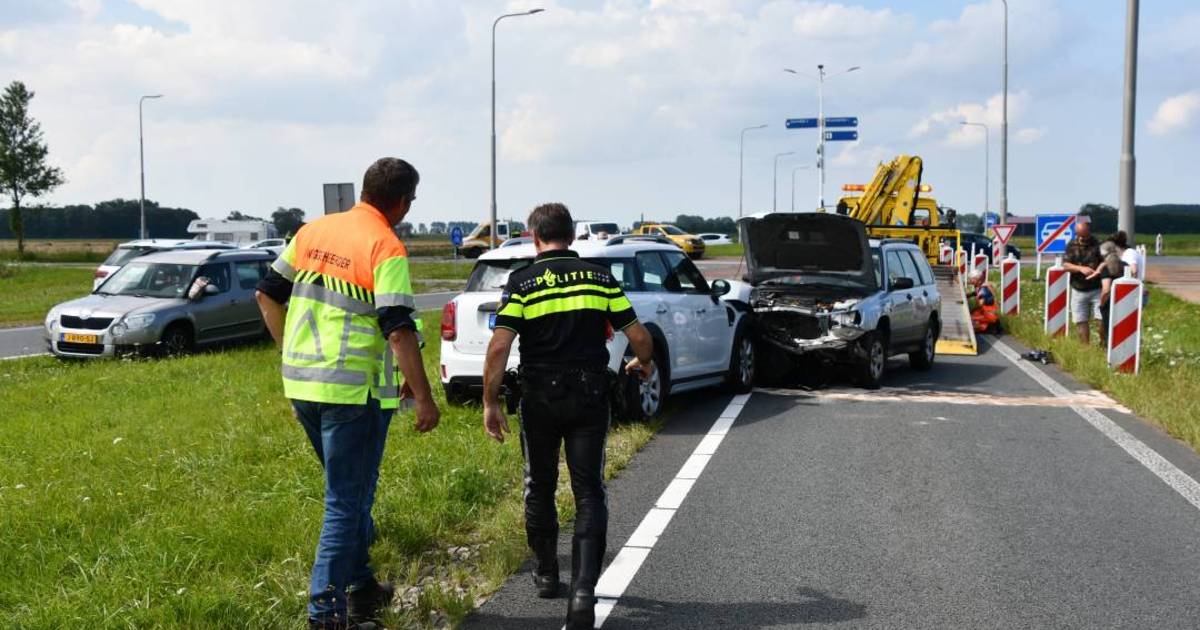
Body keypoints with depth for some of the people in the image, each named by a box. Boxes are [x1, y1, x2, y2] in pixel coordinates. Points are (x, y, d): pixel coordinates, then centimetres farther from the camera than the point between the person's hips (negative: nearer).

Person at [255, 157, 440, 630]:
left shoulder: (313, 231, 9)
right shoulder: (386, 249, -13)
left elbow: (267, 293, 14)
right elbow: (399, 330, -19)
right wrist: (423, 397, -14)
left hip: (301, 384, 7)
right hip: (354, 391, -7)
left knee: (349, 490, 22)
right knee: (346, 502, 3)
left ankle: (361, 587, 33)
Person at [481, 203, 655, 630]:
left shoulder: (522, 281, -3)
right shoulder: (599, 277, 4)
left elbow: (499, 347, -13)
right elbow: (639, 337, 3)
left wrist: (490, 402, -5)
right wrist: (643, 363, 24)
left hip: (540, 398, -1)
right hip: (590, 397, 1)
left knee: (540, 488, 19)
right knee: (589, 493, 4)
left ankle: (546, 575, 32)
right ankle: (583, 591, -10)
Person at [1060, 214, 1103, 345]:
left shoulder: (1097, 244, -5)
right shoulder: (1071, 245, 3)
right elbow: (1065, 265, -3)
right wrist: (1081, 268, -21)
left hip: (1096, 289, -3)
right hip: (1078, 291, 3)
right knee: (1080, 322, 7)